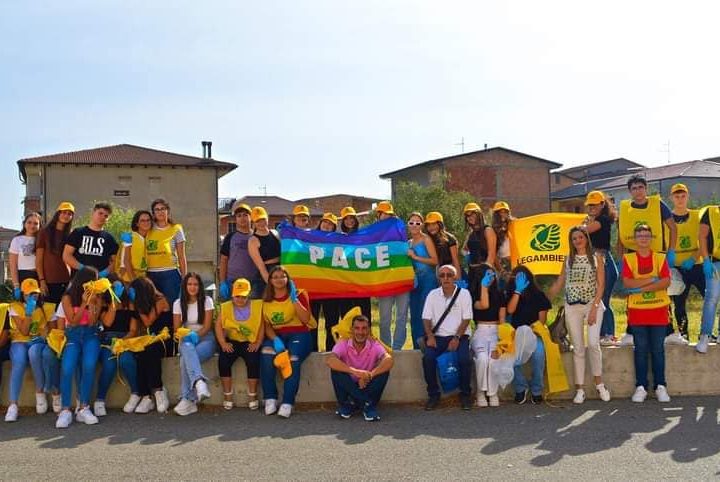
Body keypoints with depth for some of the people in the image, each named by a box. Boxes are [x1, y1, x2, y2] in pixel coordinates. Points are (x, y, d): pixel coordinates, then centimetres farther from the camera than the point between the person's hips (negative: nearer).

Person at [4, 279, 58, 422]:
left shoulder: (45, 308, 8)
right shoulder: (15, 307, 3)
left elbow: (50, 329, 10)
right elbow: (24, 331, -6)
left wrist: (45, 336, -12)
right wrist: (28, 312, -15)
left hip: (39, 342, 0)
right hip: (20, 342, 0)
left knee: (34, 351, -39)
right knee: (19, 362, -35)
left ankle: (40, 392, -23)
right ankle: (12, 405, -38)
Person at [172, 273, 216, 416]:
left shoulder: (207, 301, 2)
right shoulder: (178, 303, 11)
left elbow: (207, 326, -4)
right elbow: (176, 328, 6)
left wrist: (195, 335, -22)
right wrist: (186, 335, -15)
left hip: (205, 339, -2)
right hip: (186, 340, 2)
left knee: (185, 360, -36)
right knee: (188, 348, -40)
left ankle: (187, 400, -42)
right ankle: (199, 382, -60)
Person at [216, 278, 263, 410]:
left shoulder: (257, 306, 2)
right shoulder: (226, 307, 6)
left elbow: (262, 326, -2)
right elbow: (219, 326, 1)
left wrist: (258, 343, -13)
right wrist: (223, 343, -12)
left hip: (250, 342, -1)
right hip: (232, 342, 2)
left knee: (253, 361, -29)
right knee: (223, 360, -25)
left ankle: (252, 395, -14)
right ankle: (227, 396, -12)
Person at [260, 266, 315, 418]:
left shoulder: (299, 294, 2)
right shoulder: (266, 301, 12)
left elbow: (306, 319, -10)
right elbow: (267, 325, 6)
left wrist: (294, 299, -15)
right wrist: (275, 340, -13)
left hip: (299, 335, -3)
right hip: (277, 336, 3)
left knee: (292, 359, -32)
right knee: (266, 354, -29)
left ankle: (287, 403, -30)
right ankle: (270, 399, -21)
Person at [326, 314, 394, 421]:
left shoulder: (374, 345, -12)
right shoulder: (343, 344, -14)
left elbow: (389, 360, -32)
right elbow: (329, 360, -35)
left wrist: (369, 375, -45)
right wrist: (354, 371, -46)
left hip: (368, 388, 1)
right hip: (348, 388, -1)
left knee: (384, 370, -24)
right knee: (336, 369, -27)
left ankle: (369, 407, -11)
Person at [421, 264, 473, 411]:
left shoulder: (464, 293, 1)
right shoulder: (433, 295, 8)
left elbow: (466, 319, -4)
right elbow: (426, 318, 5)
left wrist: (457, 338, -16)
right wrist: (430, 336, -12)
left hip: (459, 336, -2)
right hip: (438, 337, 2)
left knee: (464, 359, -30)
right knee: (428, 358, -26)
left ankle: (465, 394, -7)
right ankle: (433, 394, -9)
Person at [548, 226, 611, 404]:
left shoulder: (596, 257, 4)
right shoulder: (568, 260, 13)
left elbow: (601, 284, -2)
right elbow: (558, 284, 16)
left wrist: (594, 307, -11)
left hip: (593, 304, -3)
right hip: (572, 307, 3)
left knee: (593, 343, -18)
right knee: (578, 348, 1)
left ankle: (599, 383, -2)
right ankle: (580, 389, 4)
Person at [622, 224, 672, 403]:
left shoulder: (660, 258, 6)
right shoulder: (628, 259, 4)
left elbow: (666, 282, -7)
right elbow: (627, 283, -10)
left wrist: (641, 287, -15)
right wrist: (652, 280, -13)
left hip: (659, 309, 1)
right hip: (637, 311, 0)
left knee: (658, 349, 3)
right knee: (641, 349, 2)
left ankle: (660, 386, 9)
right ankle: (641, 387, 8)